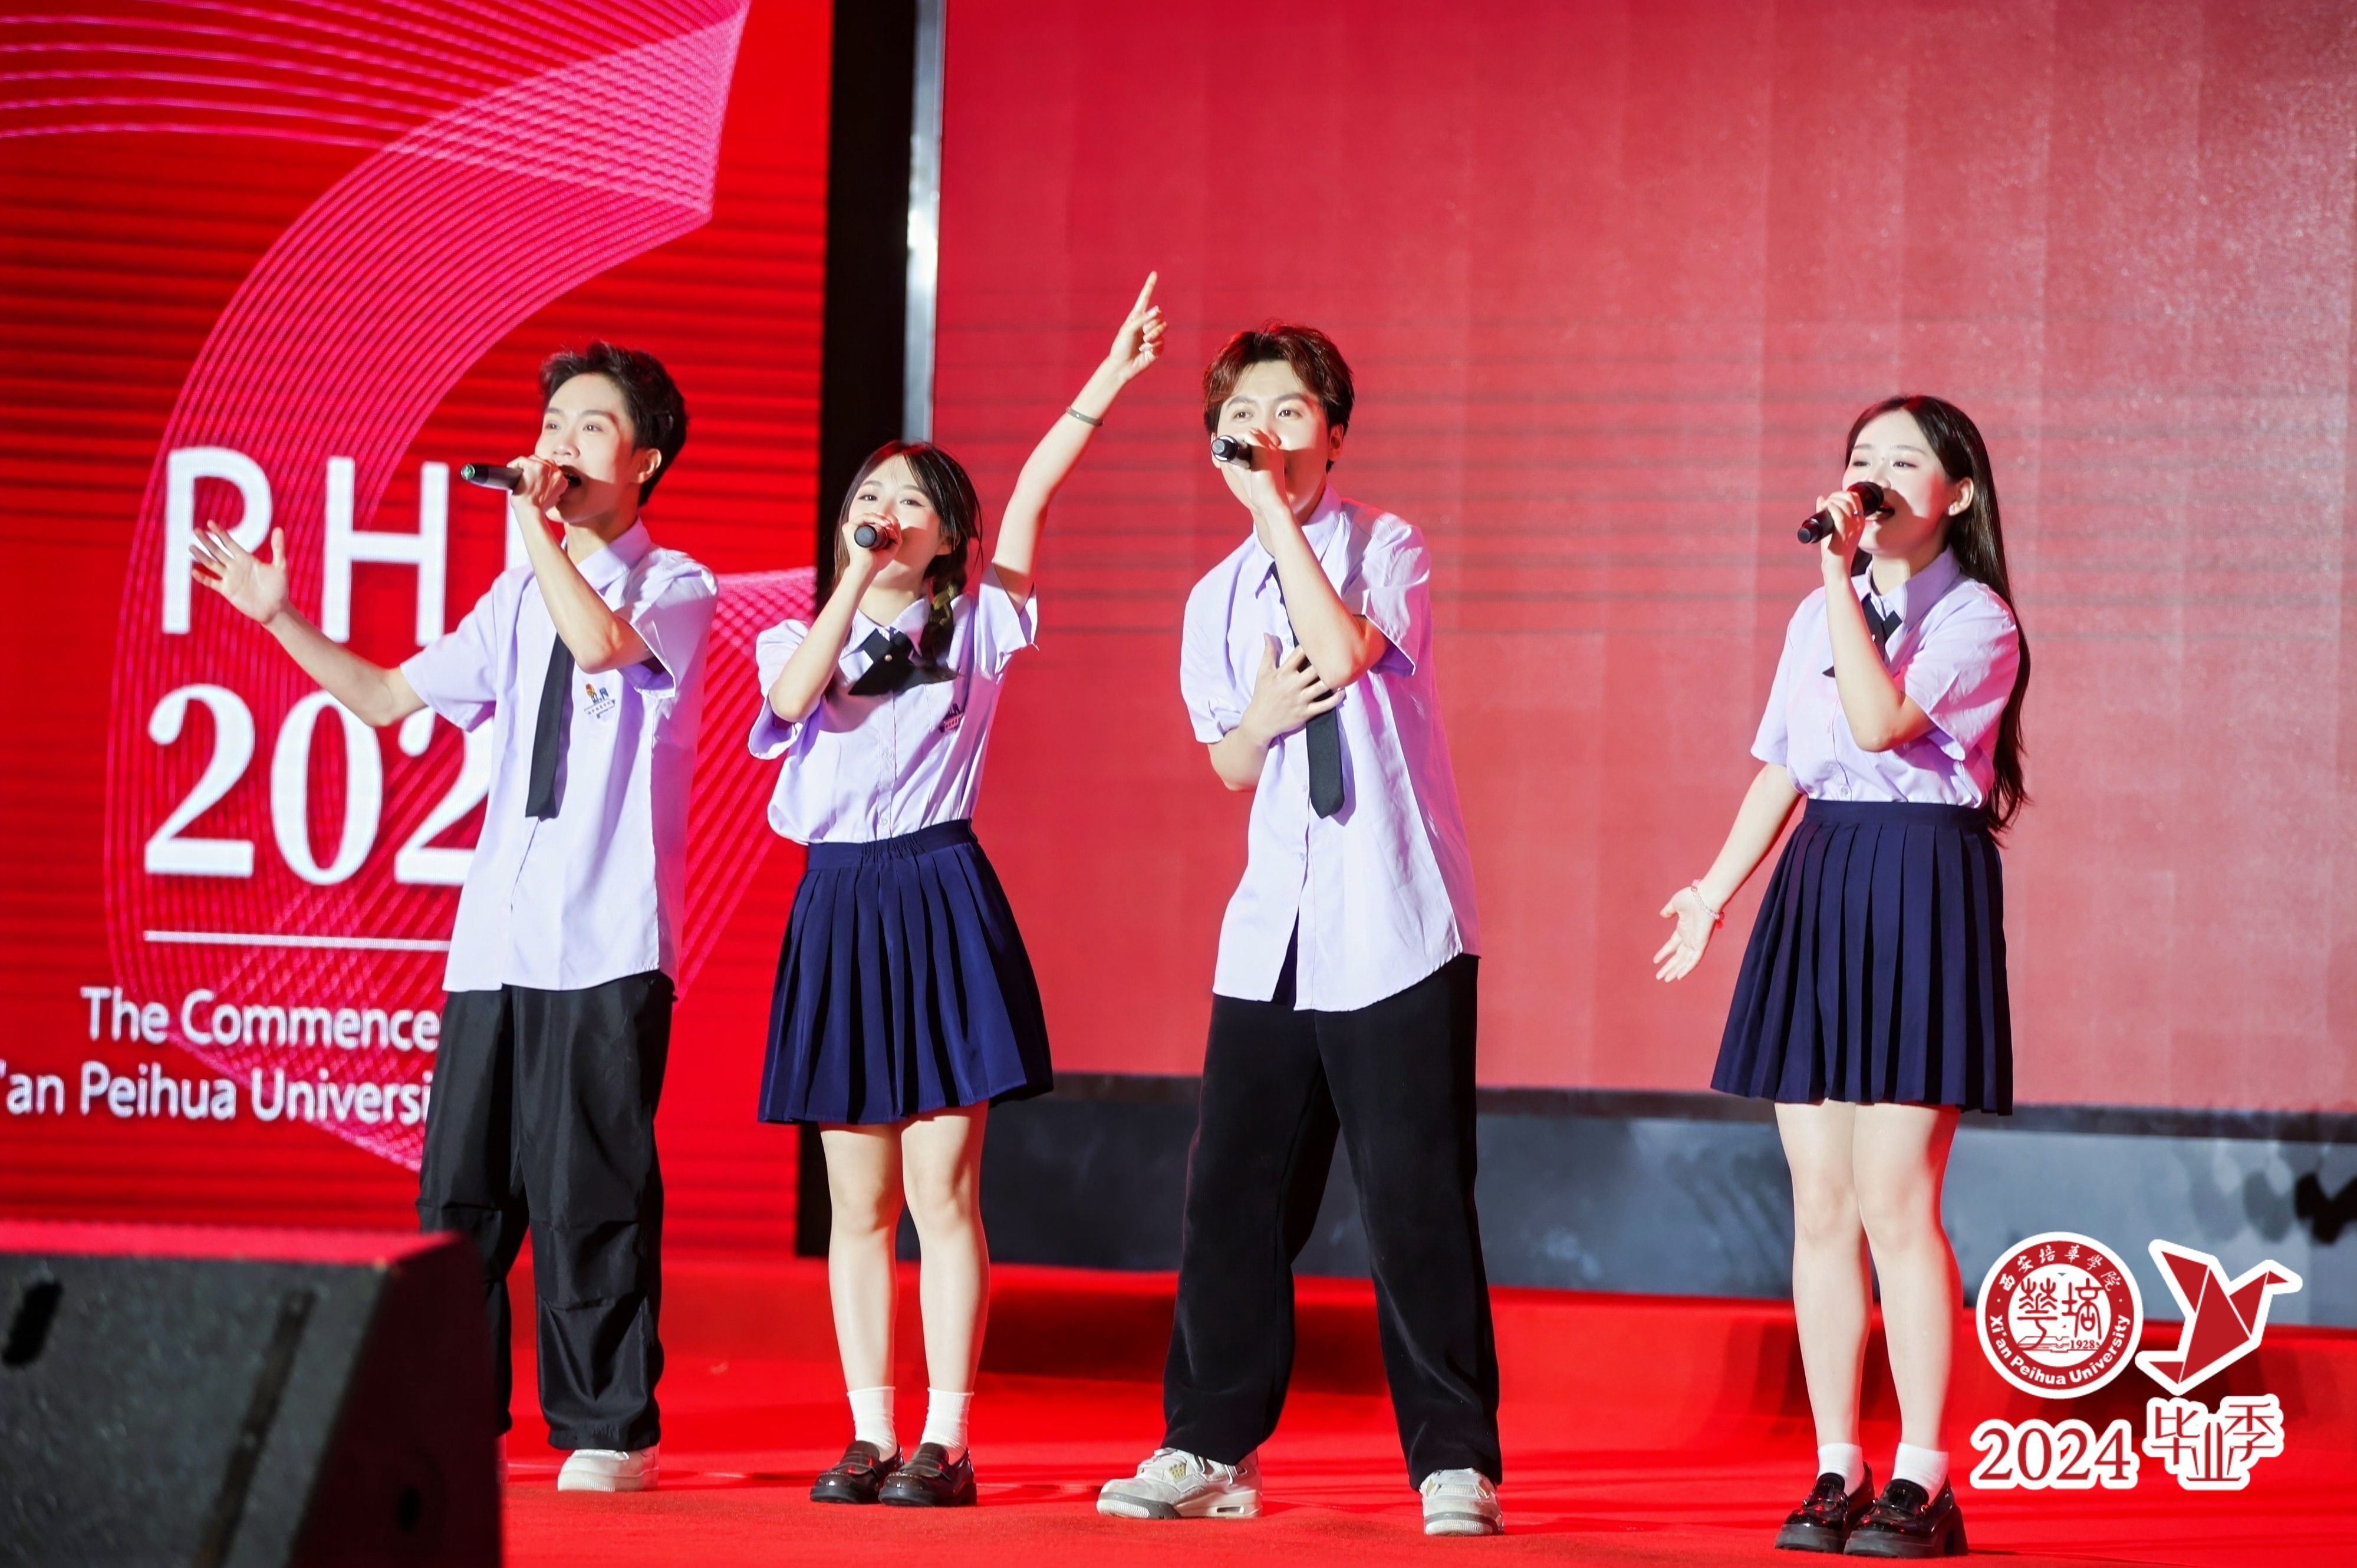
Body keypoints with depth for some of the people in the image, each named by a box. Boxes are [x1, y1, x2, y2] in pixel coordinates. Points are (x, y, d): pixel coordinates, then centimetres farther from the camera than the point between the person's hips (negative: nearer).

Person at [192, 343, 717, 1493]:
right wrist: (280, 618, 17)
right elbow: (386, 697, 24)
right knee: (461, 1182, 4)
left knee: (589, 1190, -6)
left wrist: (534, 523, -14)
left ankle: (609, 1431, 4)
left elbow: (602, 640, -23)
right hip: (494, 938, 6)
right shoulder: (517, 601, 18)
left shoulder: (676, 588, 0)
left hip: (608, 944, -6)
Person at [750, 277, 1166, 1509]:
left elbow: (1032, 494, -3)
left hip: (941, 906, -3)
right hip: (838, 910, 3)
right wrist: (855, 577, -10)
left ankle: (947, 1442, -3)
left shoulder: (975, 631, 6)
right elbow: (797, 698, -12)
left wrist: (1105, 384, -8)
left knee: (941, 1194, -5)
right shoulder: (800, 637, 11)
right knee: (858, 1205, 5)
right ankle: (872, 1438, 9)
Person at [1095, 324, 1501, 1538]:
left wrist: (1273, 504, -18)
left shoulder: (1386, 548, -3)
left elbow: (1347, 650, -23)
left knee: (1414, 1199, -5)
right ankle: (1210, 1448, 17)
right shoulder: (1216, 599, 12)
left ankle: (1454, 1463, 4)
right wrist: (1262, 719, -3)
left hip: (1394, 929, -5)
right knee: (1232, 1189, 5)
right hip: (1272, 933, 5)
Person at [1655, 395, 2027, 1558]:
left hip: (1921, 887, -6)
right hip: (1816, 884, 6)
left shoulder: (1976, 620, -4)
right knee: (1820, 1206, 4)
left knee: (1894, 1203, -10)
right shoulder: (1820, 616, 17)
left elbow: (1882, 720, -20)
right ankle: (1836, 1473, 9)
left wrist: (1842, 578, -17)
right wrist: (1719, 887, 17)